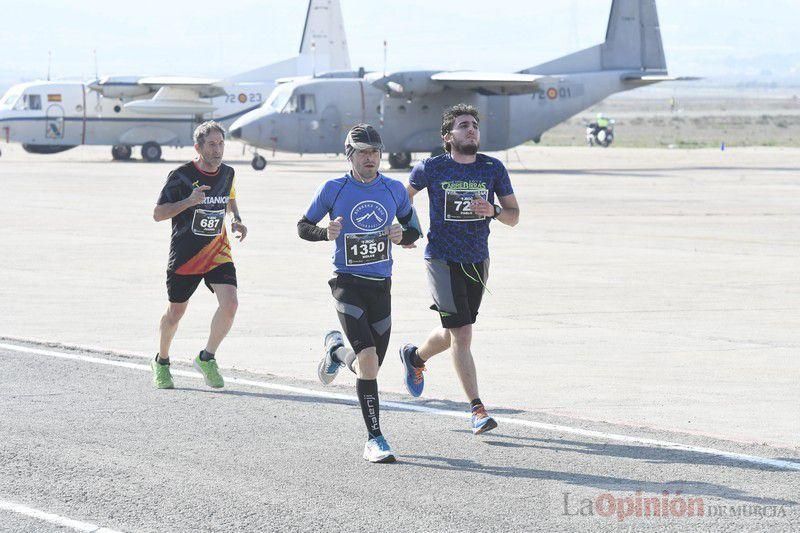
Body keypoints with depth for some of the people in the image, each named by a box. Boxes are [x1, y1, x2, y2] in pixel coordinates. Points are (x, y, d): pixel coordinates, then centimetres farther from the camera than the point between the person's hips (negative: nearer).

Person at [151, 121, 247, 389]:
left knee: (230, 303, -18)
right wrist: (189, 201, -27)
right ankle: (161, 362, 35)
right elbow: (158, 214, -13)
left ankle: (207, 358, 1)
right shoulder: (181, 175, -14)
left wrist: (236, 221, 2)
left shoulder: (227, 173, 1)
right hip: (185, 254, -3)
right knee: (176, 311, 9)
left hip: (217, 251, 3)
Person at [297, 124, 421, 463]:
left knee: (370, 366, 11)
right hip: (348, 284, -4)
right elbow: (303, 226, 6)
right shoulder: (333, 189, -4)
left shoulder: (395, 190, 4)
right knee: (368, 360, -19)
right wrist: (325, 233, -15)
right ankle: (374, 440, -11)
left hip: (381, 286, 4)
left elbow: (413, 229, 16)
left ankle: (336, 349, 46)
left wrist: (402, 236, -8)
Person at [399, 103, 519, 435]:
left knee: (453, 333, 17)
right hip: (442, 260, -4)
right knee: (462, 334, -14)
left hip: (477, 261, 4)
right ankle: (478, 410, -11)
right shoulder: (431, 168, -5)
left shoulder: (493, 168, 1)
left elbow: (514, 217, 4)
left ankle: (415, 357, 49)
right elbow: (406, 194, 15)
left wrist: (494, 211, -17)